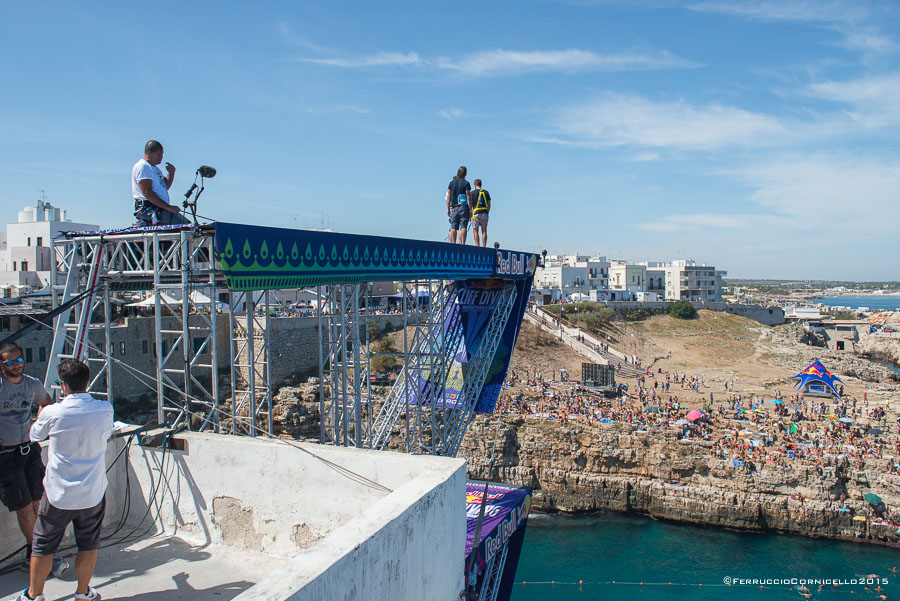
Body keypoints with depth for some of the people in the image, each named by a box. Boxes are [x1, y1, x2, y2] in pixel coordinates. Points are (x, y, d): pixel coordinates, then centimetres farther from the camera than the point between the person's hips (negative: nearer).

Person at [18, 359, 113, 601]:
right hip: (93, 492, 1)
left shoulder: (52, 413, -15)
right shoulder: (105, 410, -10)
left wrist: (40, 412, 27)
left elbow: (34, 434, 7)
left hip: (58, 493, -1)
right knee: (89, 545, 15)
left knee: (43, 545, 17)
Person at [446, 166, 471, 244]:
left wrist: (448, 209, 11)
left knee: (453, 228, 3)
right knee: (463, 228, -6)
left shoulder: (451, 182, 9)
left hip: (454, 208, 3)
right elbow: (468, 197, -5)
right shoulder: (466, 183, -1)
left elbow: (448, 197, 7)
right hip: (463, 208, -3)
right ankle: (462, 245, -13)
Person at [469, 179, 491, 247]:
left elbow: (470, 204, -2)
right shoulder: (486, 192, 10)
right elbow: (489, 204, 9)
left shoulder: (473, 193, 1)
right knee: (484, 231, 4)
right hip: (484, 213, 3)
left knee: (475, 231, 2)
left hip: (476, 213, -3)